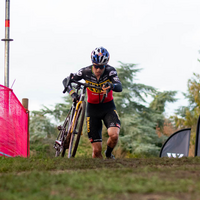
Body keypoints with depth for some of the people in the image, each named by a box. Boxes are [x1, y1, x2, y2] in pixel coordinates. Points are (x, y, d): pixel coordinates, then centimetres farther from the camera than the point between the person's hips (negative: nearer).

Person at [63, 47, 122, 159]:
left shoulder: (110, 71, -18)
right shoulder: (86, 71, -16)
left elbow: (120, 87, -32)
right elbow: (66, 81, -11)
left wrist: (111, 86, -54)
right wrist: (72, 92, -30)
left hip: (108, 107, 0)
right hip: (93, 108, 1)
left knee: (114, 135, -27)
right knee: (97, 150, -6)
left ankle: (109, 154, 5)